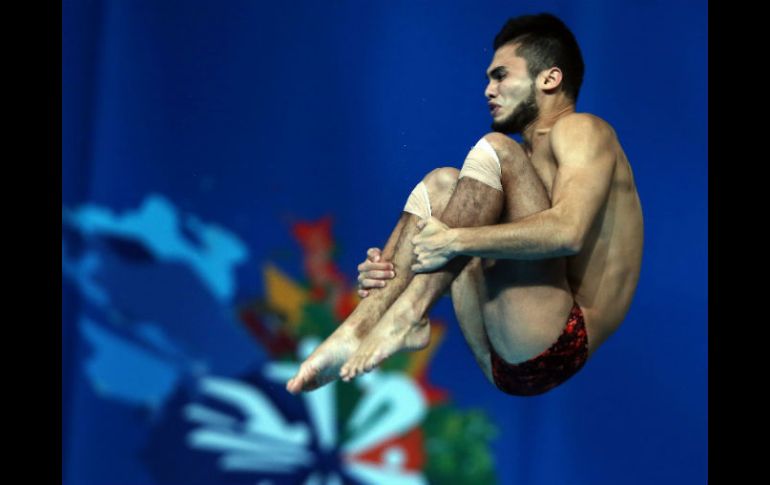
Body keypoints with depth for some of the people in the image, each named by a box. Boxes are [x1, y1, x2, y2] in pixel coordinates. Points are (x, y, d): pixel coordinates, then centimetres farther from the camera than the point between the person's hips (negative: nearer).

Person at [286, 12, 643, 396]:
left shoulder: (580, 130, 2)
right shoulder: (521, 167, 29)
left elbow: (567, 232, -19)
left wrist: (454, 241, -19)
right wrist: (389, 270, 0)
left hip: (552, 347, -9)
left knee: (494, 151, -13)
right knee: (441, 184, 7)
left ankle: (408, 315, -22)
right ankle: (362, 326, -14)